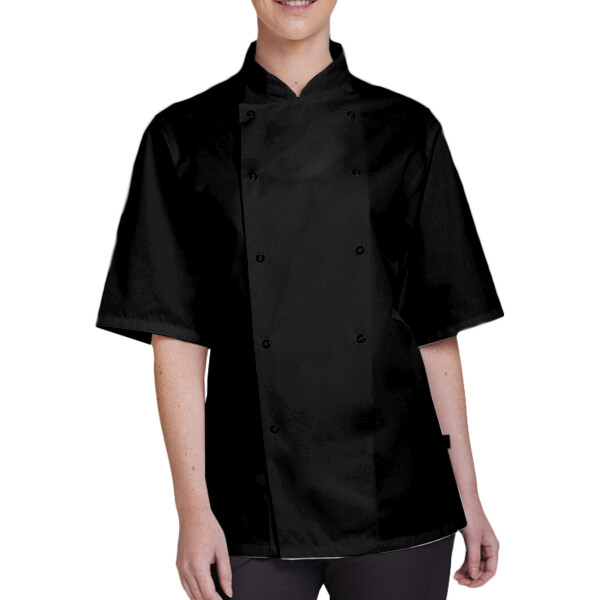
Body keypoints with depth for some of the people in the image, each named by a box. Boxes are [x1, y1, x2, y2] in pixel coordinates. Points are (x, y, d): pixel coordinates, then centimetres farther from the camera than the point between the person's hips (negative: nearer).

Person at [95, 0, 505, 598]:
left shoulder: (405, 130, 3)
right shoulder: (185, 136, 0)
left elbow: (437, 329, 4)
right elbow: (175, 337, -2)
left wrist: (468, 497, 4)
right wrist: (193, 509, -6)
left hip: (396, 500, 1)